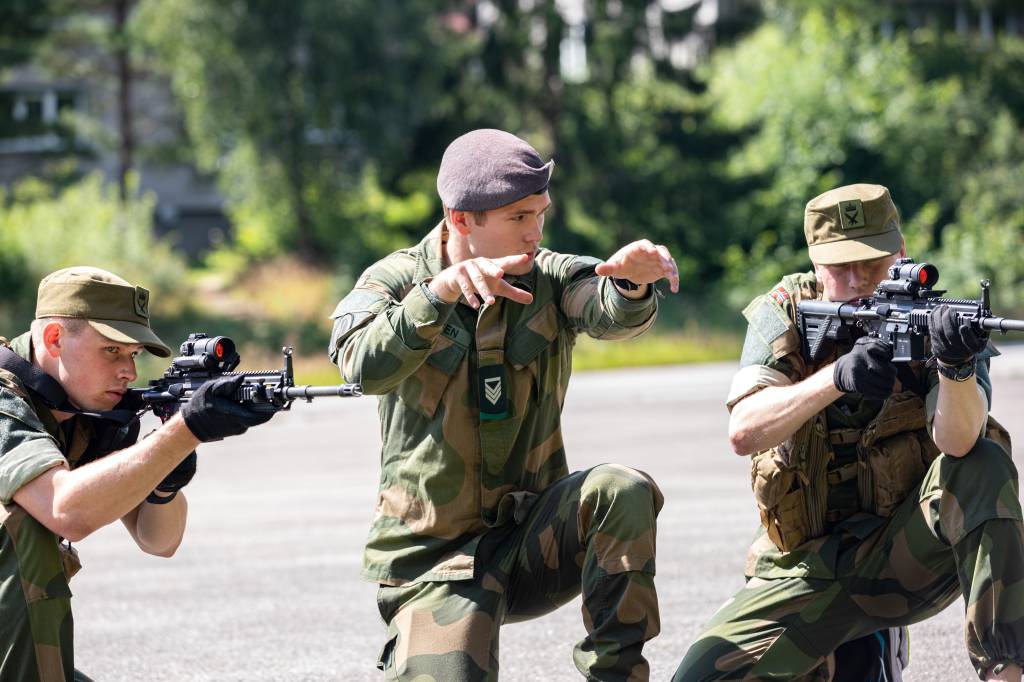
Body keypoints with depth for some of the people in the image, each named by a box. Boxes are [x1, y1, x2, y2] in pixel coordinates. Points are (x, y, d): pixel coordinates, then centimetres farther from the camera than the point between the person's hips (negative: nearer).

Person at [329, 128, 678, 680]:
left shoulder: (549, 278, -1)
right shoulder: (394, 282, -5)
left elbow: (609, 314, -23)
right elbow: (364, 366, -27)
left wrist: (631, 281, -47)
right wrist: (444, 289, -42)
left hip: (533, 539, 2)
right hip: (437, 559, -2)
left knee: (624, 491, -26)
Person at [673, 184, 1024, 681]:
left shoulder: (941, 324, -7)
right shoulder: (784, 316, -3)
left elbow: (957, 442, -26)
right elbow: (744, 433, -19)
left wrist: (958, 368, -48)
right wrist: (836, 377, -35)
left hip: (907, 559, -2)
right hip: (809, 573, 2)